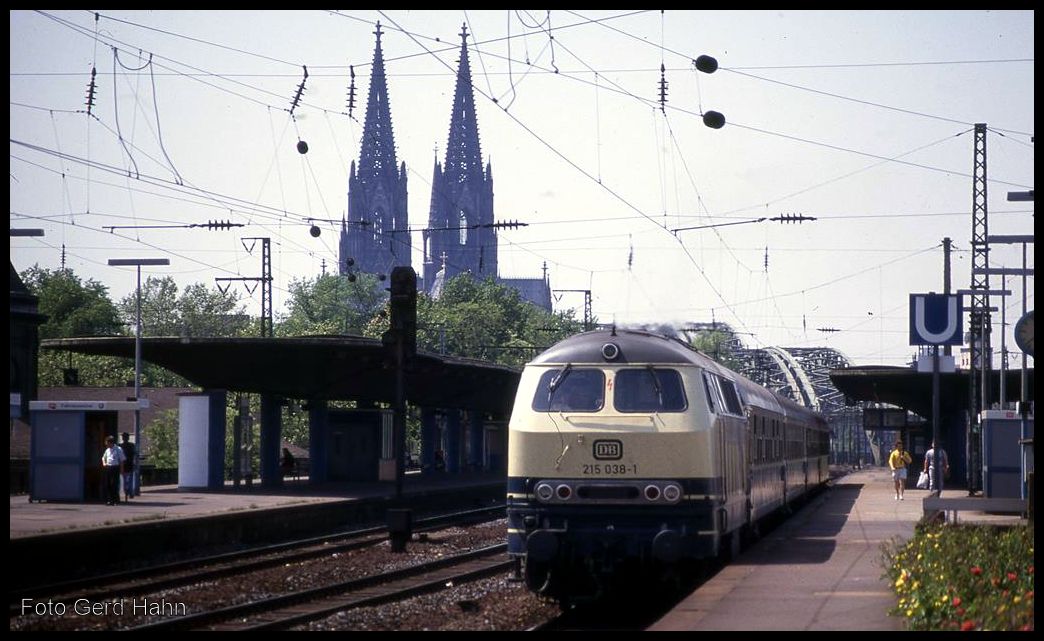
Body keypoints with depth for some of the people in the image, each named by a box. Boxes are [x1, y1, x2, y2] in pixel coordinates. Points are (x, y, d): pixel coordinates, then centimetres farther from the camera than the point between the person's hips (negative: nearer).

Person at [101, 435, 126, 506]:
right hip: (108, 468, 6)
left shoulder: (118, 450, -5)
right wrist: (104, 463, 7)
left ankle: (115, 500, 1)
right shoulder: (107, 450, 14)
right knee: (107, 484, 4)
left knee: (114, 484, -5)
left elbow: (122, 460, -4)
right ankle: (108, 499, 11)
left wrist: (121, 470, -7)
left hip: (115, 468, -6)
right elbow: (103, 458, 28)